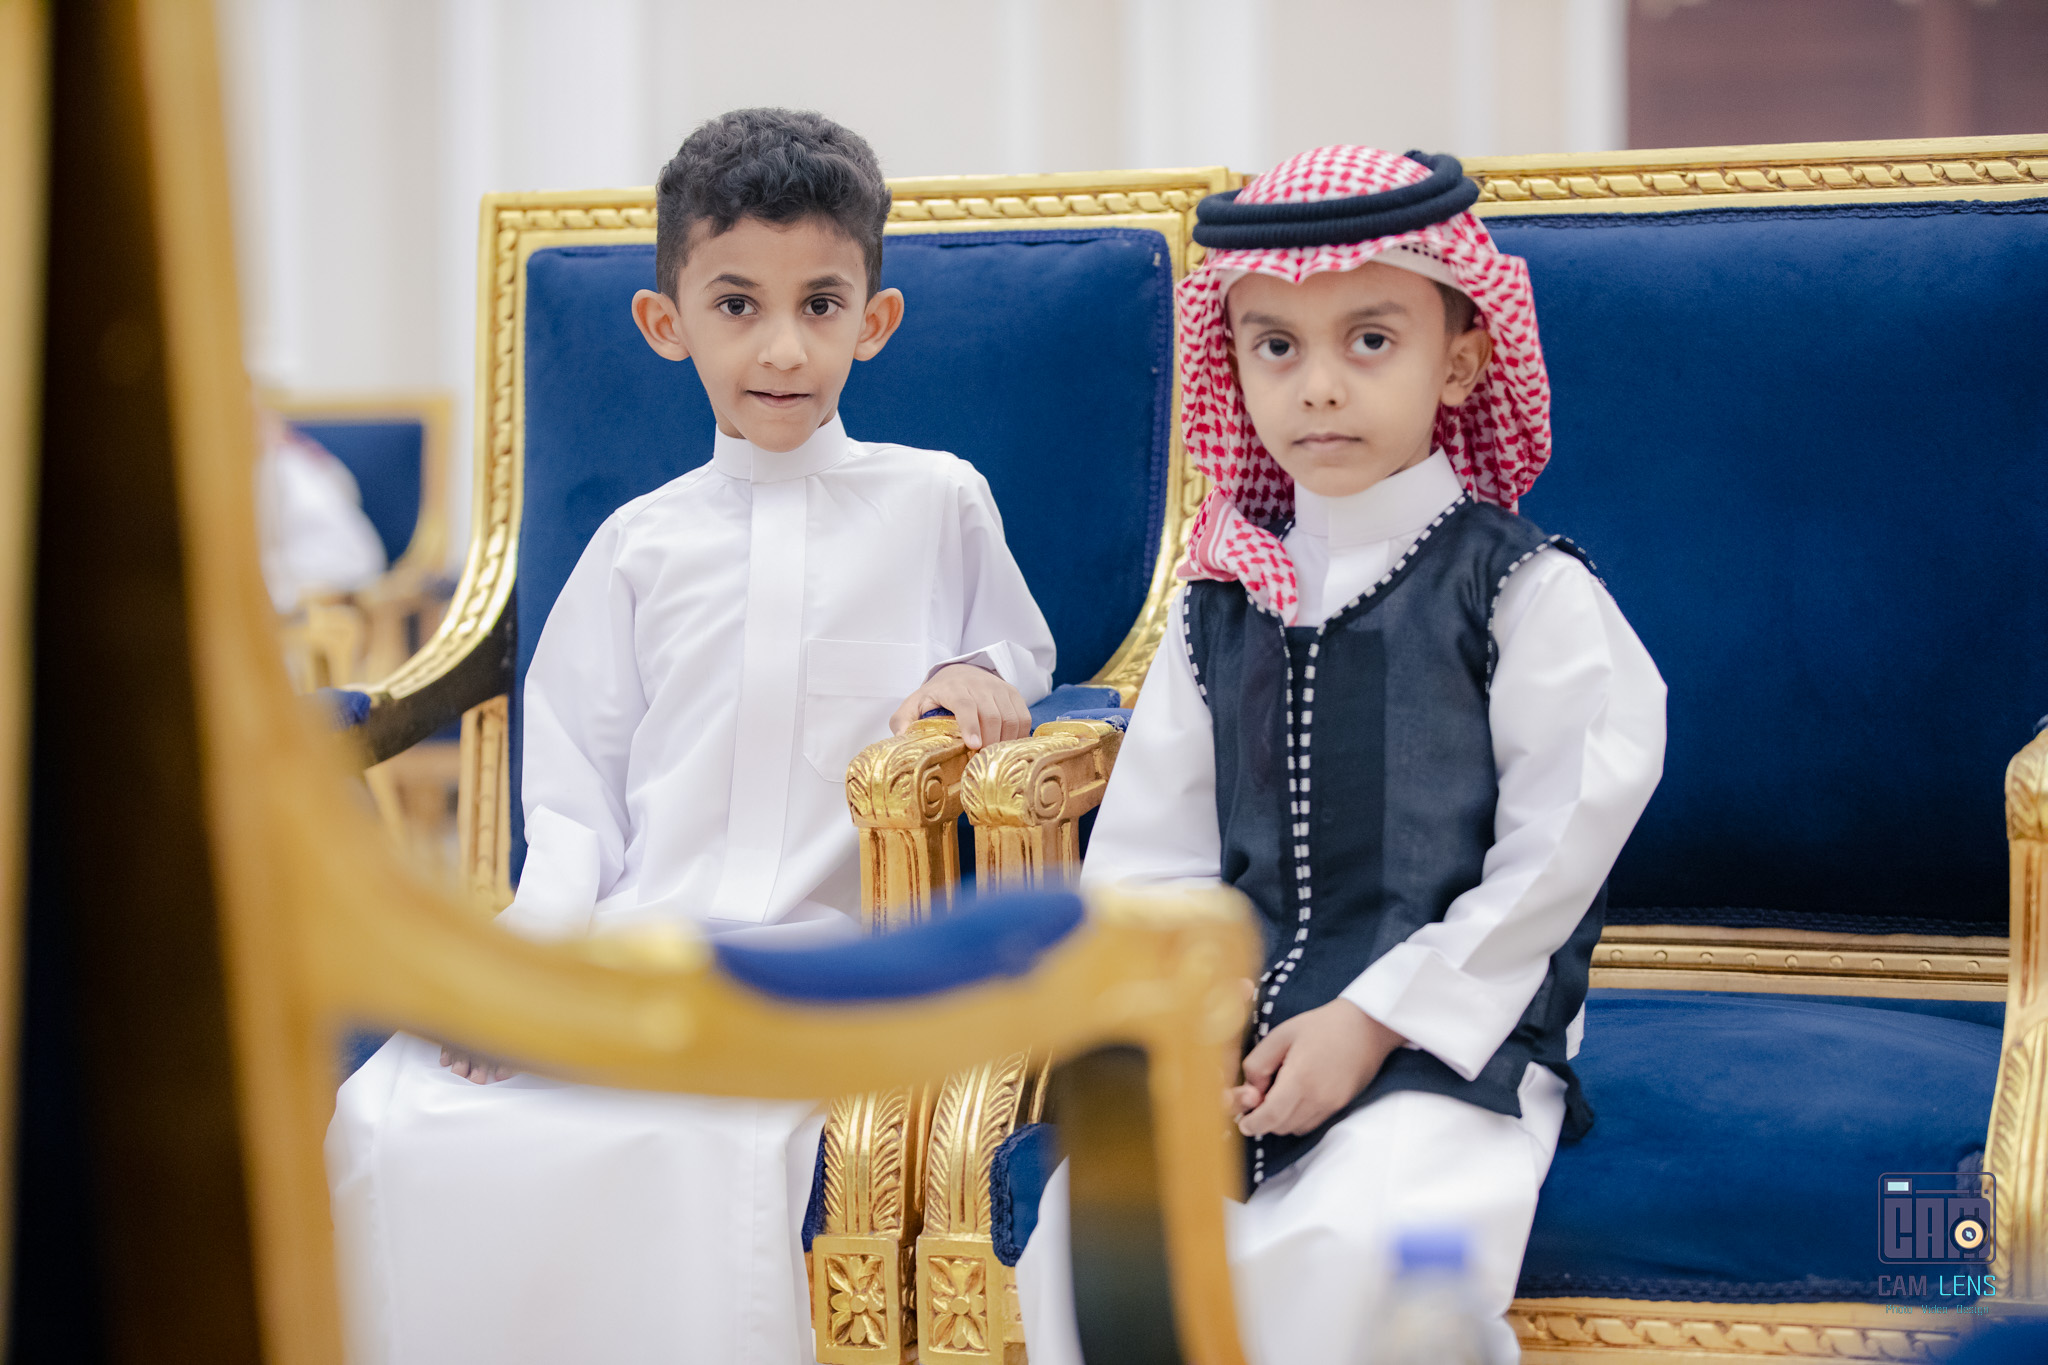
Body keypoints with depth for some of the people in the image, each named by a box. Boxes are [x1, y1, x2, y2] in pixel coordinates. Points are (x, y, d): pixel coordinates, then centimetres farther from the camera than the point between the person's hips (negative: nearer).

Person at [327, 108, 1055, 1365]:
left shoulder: (938, 502, 11)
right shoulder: (642, 542, 15)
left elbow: (1023, 662, 23)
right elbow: (577, 794, 13)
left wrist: (972, 676, -2)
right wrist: (543, 936, -5)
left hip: (826, 953, -3)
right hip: (630, 942, 3)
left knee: (710, 1145, -37)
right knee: (389, 1118, -21)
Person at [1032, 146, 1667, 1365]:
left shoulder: (1527, 593, -1)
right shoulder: (1221, 605, 13)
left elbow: (1554, 852, -6)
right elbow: (1149, 843, 13)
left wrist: (1375, 1018, -10)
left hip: (1449, 1035, -4)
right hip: (1239, 1026, 4)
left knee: (1349, 1251, -33)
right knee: (1083, 1223, -21)